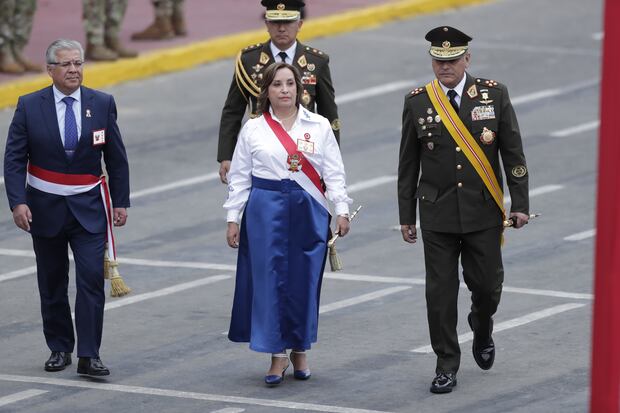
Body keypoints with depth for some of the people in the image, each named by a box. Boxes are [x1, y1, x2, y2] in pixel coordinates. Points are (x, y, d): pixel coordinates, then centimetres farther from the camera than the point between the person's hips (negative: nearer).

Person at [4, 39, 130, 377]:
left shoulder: (102, 104, 0)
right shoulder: (30, 106, -4)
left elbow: (116, 158, 6)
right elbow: (14, 159, -4)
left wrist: (121, 202, 3)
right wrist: (18, 202, -15)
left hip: (88, 208, 0)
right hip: (45, 208, 0)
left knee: (91, 279, -11)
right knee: (52, 283, 10)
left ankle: (89, 355, -10)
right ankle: (59, 348, 23)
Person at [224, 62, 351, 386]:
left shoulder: (319, 126, 6)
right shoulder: (253, 129, 5)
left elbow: (333, 172, 6)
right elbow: (239, 177, 8)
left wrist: (341, 210, -2)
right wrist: (233, 219, 4)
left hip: (308, 211, 1)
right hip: (265, 210, -1)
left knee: (304, 280, 3)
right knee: (270, 279, -4)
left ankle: (299, 350, 19)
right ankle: (277, 356, 1)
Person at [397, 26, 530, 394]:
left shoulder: (494, 94, -1)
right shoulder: (417, 102, 1)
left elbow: (513, 152, 2)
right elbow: (408, 165, 6)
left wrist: (520, 204, -1)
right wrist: (407, 216, 5)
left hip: (484, 212, 0)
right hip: (437, 215, 0)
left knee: (487, 283, 4)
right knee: (440, 291, 0)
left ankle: (482, 330, 37)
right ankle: (447, 366, 10)